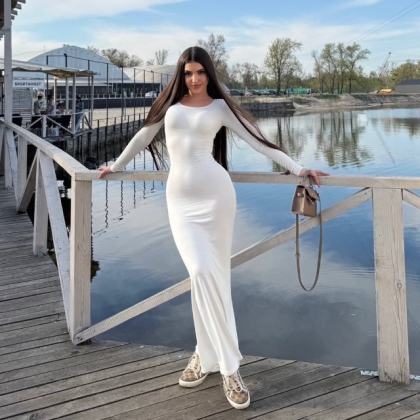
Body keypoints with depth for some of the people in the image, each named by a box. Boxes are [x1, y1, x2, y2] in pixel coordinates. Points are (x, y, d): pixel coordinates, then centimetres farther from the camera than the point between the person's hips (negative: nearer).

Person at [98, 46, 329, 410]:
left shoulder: (220, 107, 7)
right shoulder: (170, 103, 12)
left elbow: (257, 140, 5)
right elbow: (144, 136, 25)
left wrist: (297, 168, 0)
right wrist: (117, 166, 35)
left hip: (214, 194, -1)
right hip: (180, 199, 1)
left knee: (214, 275, -2)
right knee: (202, 273, -11)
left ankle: (207, 355, 10)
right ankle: (227, 366, -3)